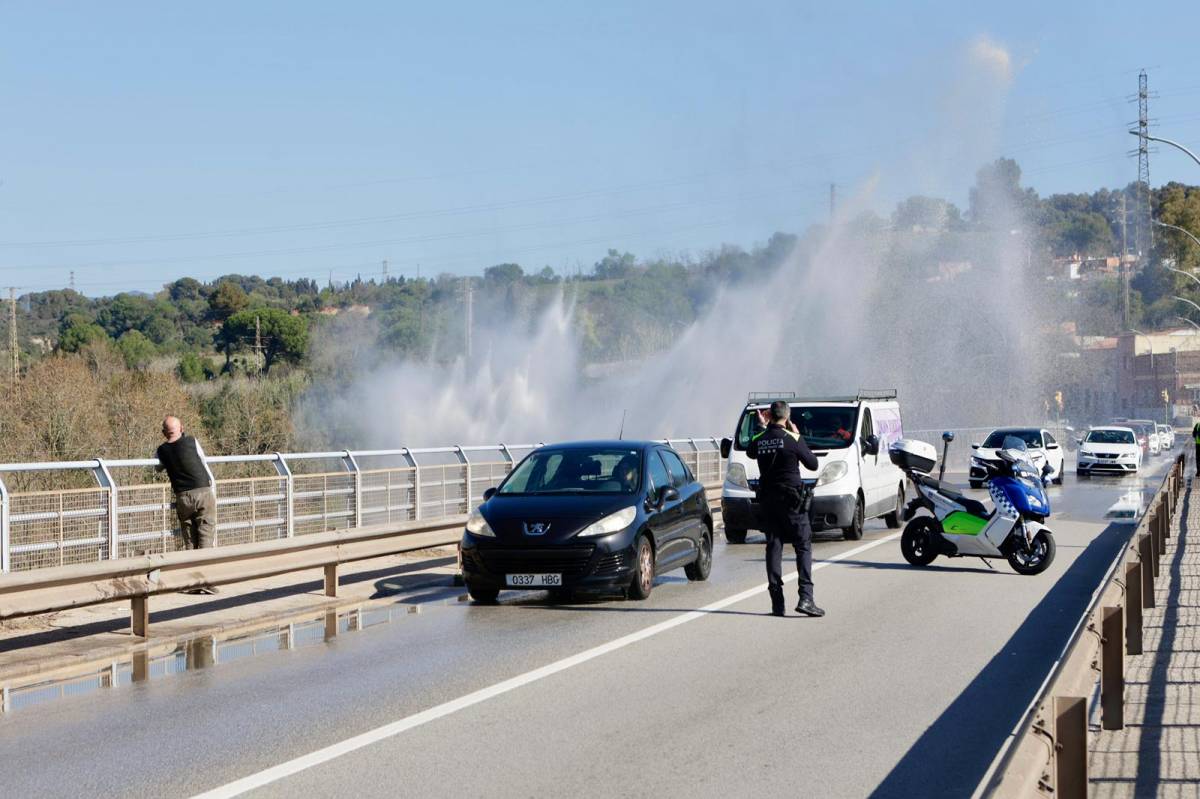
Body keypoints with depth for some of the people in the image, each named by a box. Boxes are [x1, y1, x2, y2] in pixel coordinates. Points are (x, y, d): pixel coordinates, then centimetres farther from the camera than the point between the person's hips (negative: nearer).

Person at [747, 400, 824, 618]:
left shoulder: (759, 440, 2)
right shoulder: (793, 439, -9)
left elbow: (750, 452, 26)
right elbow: (812, 464, 1)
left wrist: (764, 429, 24)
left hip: (767, 499, 4)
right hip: (792, 500, -4)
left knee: (773, 547, 7)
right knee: (803, 547, 0)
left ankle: (777, 602, 3)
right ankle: (805, 597, -13)